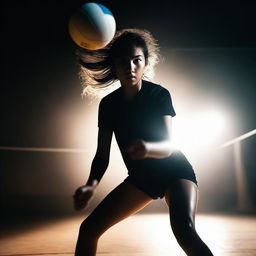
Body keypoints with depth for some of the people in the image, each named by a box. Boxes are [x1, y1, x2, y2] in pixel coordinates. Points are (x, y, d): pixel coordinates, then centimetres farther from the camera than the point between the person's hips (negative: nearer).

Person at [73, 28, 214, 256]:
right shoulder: (108, 104, -8)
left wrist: (147, 148, -51)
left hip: (174, 171, -5)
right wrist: (92, 185, -29)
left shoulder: (159, 94, -19)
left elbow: (168, 146, -28)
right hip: (140, 178, 5)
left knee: (183, 228, -33)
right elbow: (102, 155, -9)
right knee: (88, 229, -2)